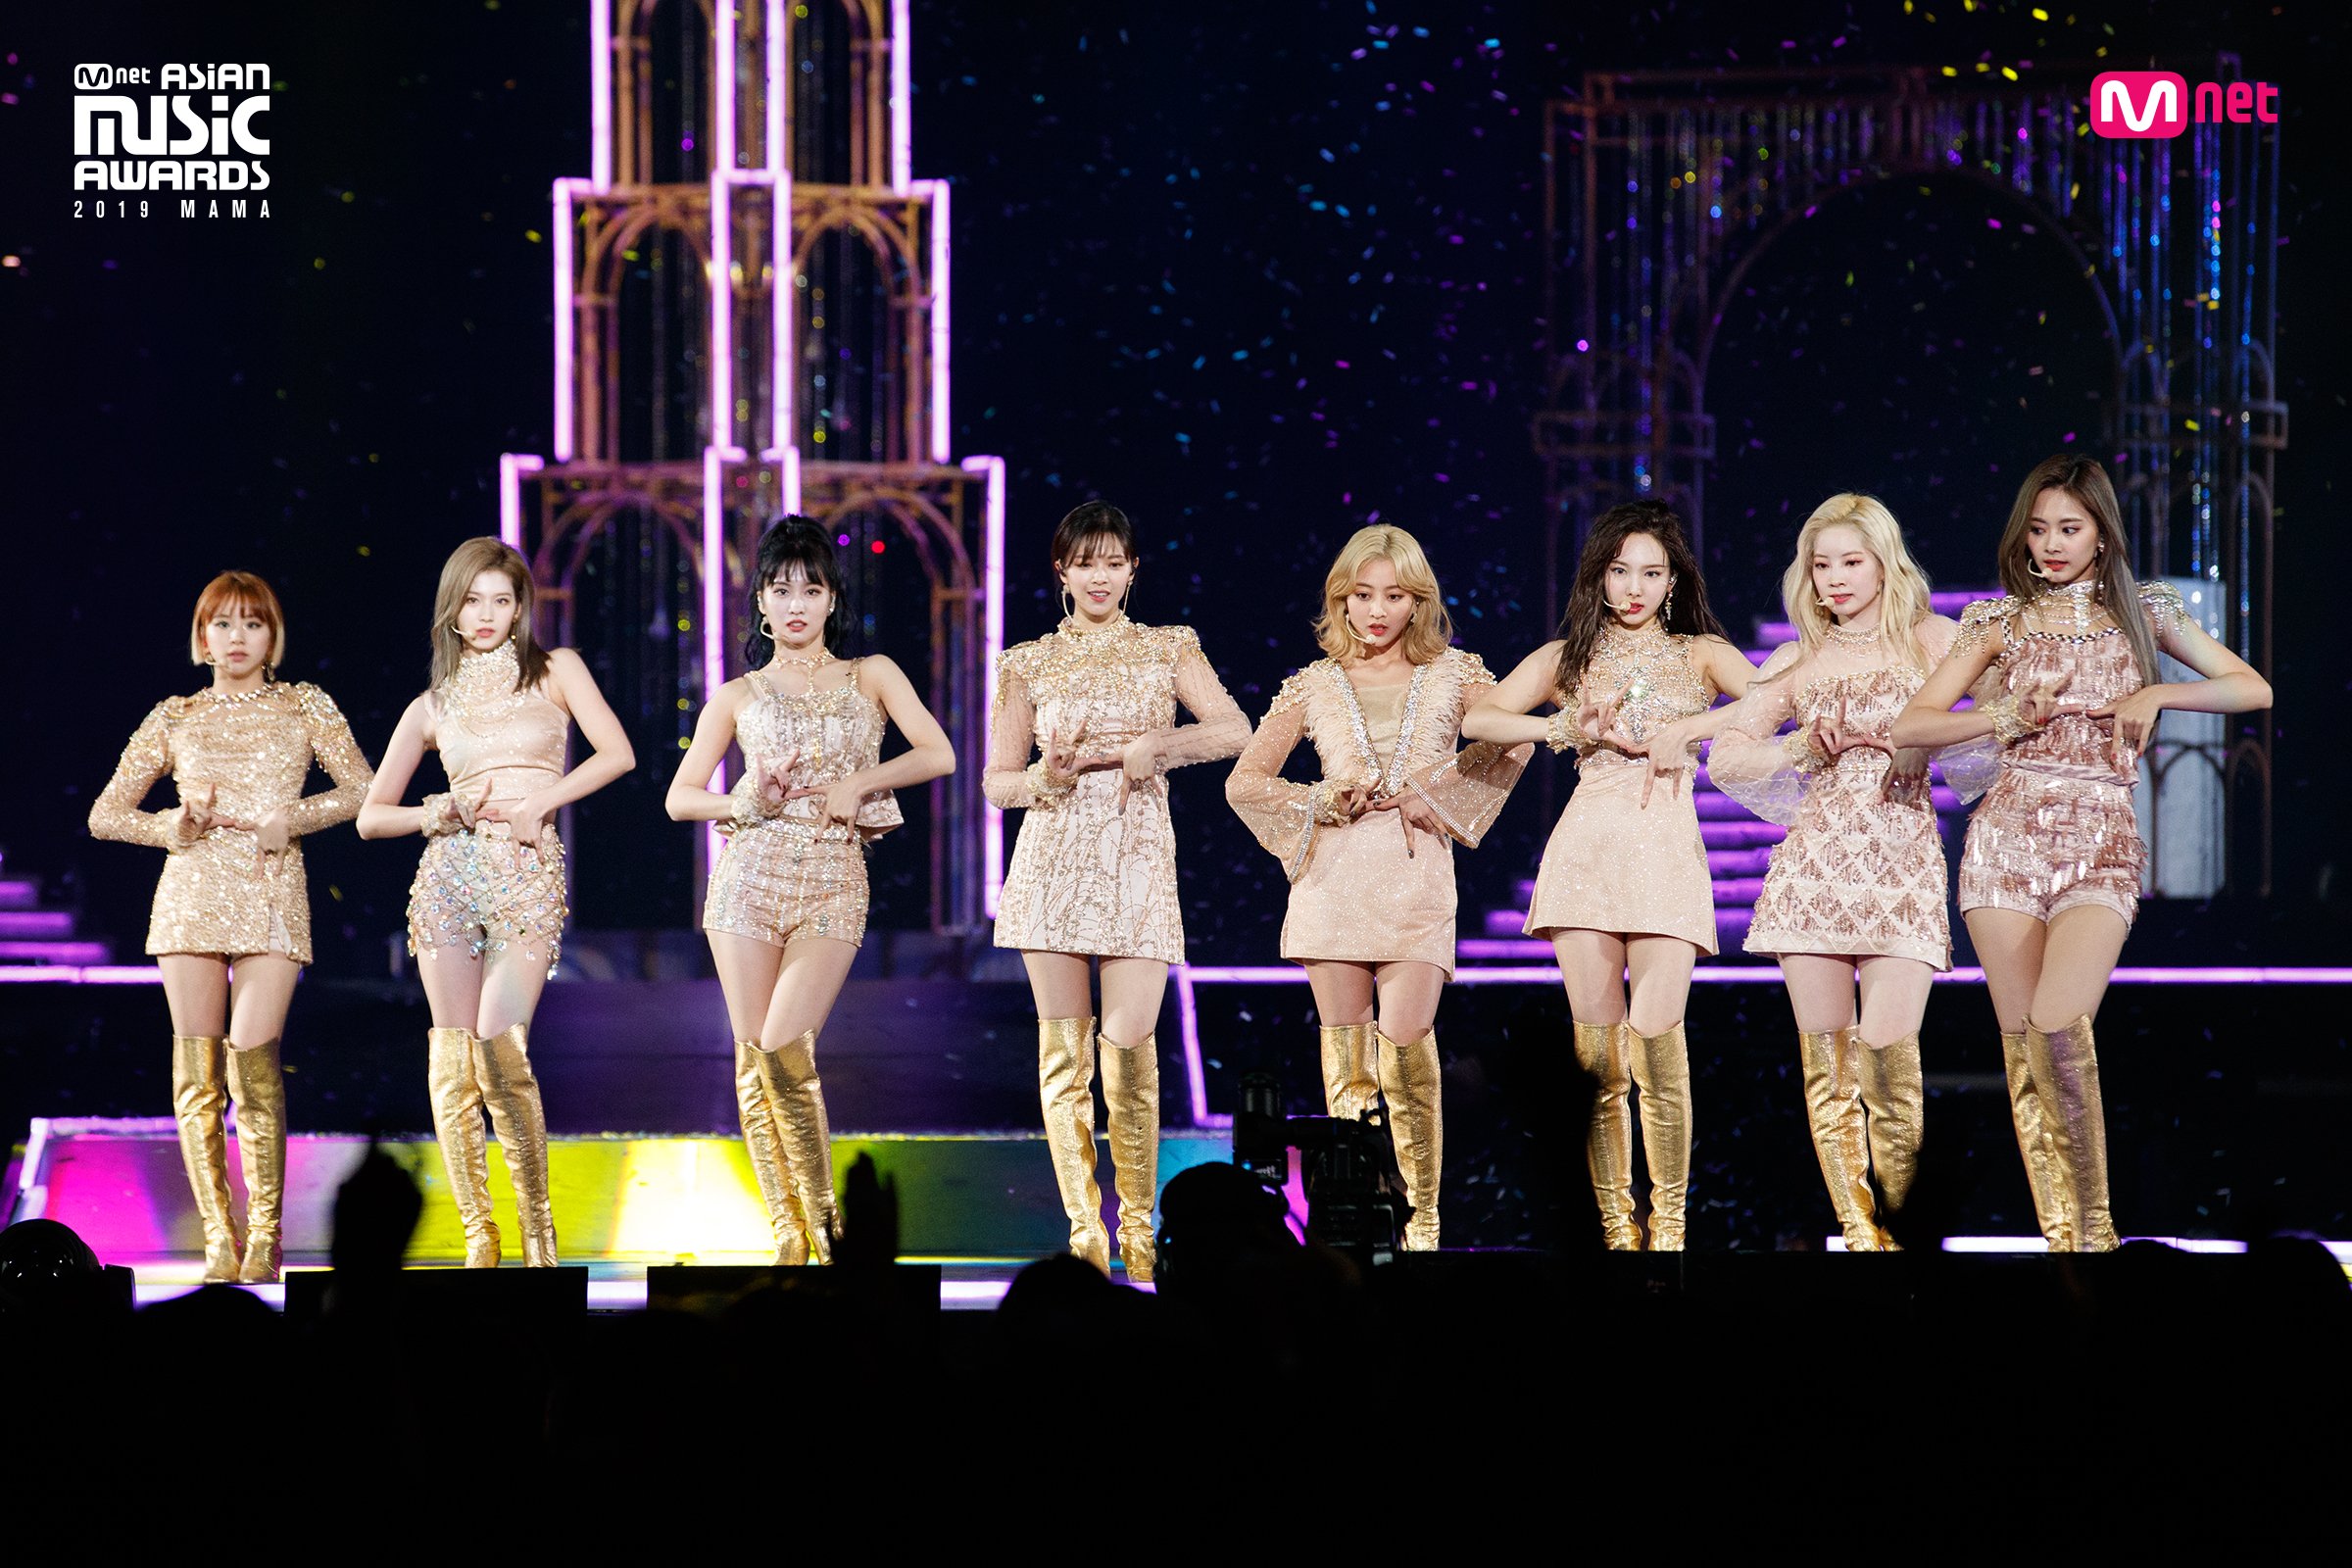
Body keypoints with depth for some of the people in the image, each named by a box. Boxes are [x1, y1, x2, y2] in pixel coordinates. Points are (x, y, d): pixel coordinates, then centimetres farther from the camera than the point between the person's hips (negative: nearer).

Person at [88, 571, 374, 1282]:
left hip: (270, 894, -2)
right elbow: (106, 815, 12)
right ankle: (219, 1238, 2)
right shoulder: (174, 718, 12)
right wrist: (176, 827, -4)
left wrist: (290, 820, -6)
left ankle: (265, 1233, -3)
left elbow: (363, 791, 6)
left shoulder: (305, 707, 10)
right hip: (191, 894, 2)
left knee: (252, 1061, -14)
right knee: (197, 1070, -4)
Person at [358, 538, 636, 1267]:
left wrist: (539, 799, -12)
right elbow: (371, 816, 13)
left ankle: (536, 1221, -3)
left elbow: (617, 753, -3)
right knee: (453, 1057, -4)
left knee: (501, 1051, -16)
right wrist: (440, 813, -5)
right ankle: (478, 1234, 1)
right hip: (448, 872, 3)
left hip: (528, 877, -3)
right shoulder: (431, 707, 13)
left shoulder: (554, 672, 9)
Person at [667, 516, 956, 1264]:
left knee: (785, 1047, -15)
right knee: (753, 1055, -3)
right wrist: (746, 804, -9)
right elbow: (680, 796, 9)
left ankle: (822, 1215, 1)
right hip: (750, 872, 2)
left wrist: (858, 782, -9)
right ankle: (787, 1230, 5)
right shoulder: (738, 696, 10)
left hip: (833, 880, -1)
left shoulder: (870, 676, 10)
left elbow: (938, 754, 1)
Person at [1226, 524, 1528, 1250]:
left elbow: (1512, 742, -4)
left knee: (1406, 1041, -13)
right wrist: (1323, 803, -3)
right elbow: (1245, 780, 13)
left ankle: (1421, 1216, -4)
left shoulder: (1452, 674, 10)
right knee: (1345, 1048, 1)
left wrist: (1432, 797, -10)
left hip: (1416, 877, -2)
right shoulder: (1314, 686, 12)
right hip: (1333, 877, 2)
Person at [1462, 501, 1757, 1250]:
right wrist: (1565, 729, -7)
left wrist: (1683, 730, -12)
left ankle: (1669, 1222, -6)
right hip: (1587, 845, 2)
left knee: (1656, 1034, -15)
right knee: (1598, 1046, -3)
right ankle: (1615, 1226, 1)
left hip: (1667, 847, -2)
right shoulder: (1567, 657, 16)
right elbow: (1477, 719, 5)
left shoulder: (1699, 653, 13)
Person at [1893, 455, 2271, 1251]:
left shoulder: (2140, 612, 10)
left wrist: (2157, 694, -6)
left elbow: (2253, 689, 7)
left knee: (2058, 1029, -22)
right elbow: (1910, 725, 6)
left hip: (2101, 843, -2)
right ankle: (2062, 1236, 3)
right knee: (2022, 1046, -2)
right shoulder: (2000, 621, 11)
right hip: (2007, 837, 2)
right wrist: (2009, 716, -7)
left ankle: (2092, 1224, -10)